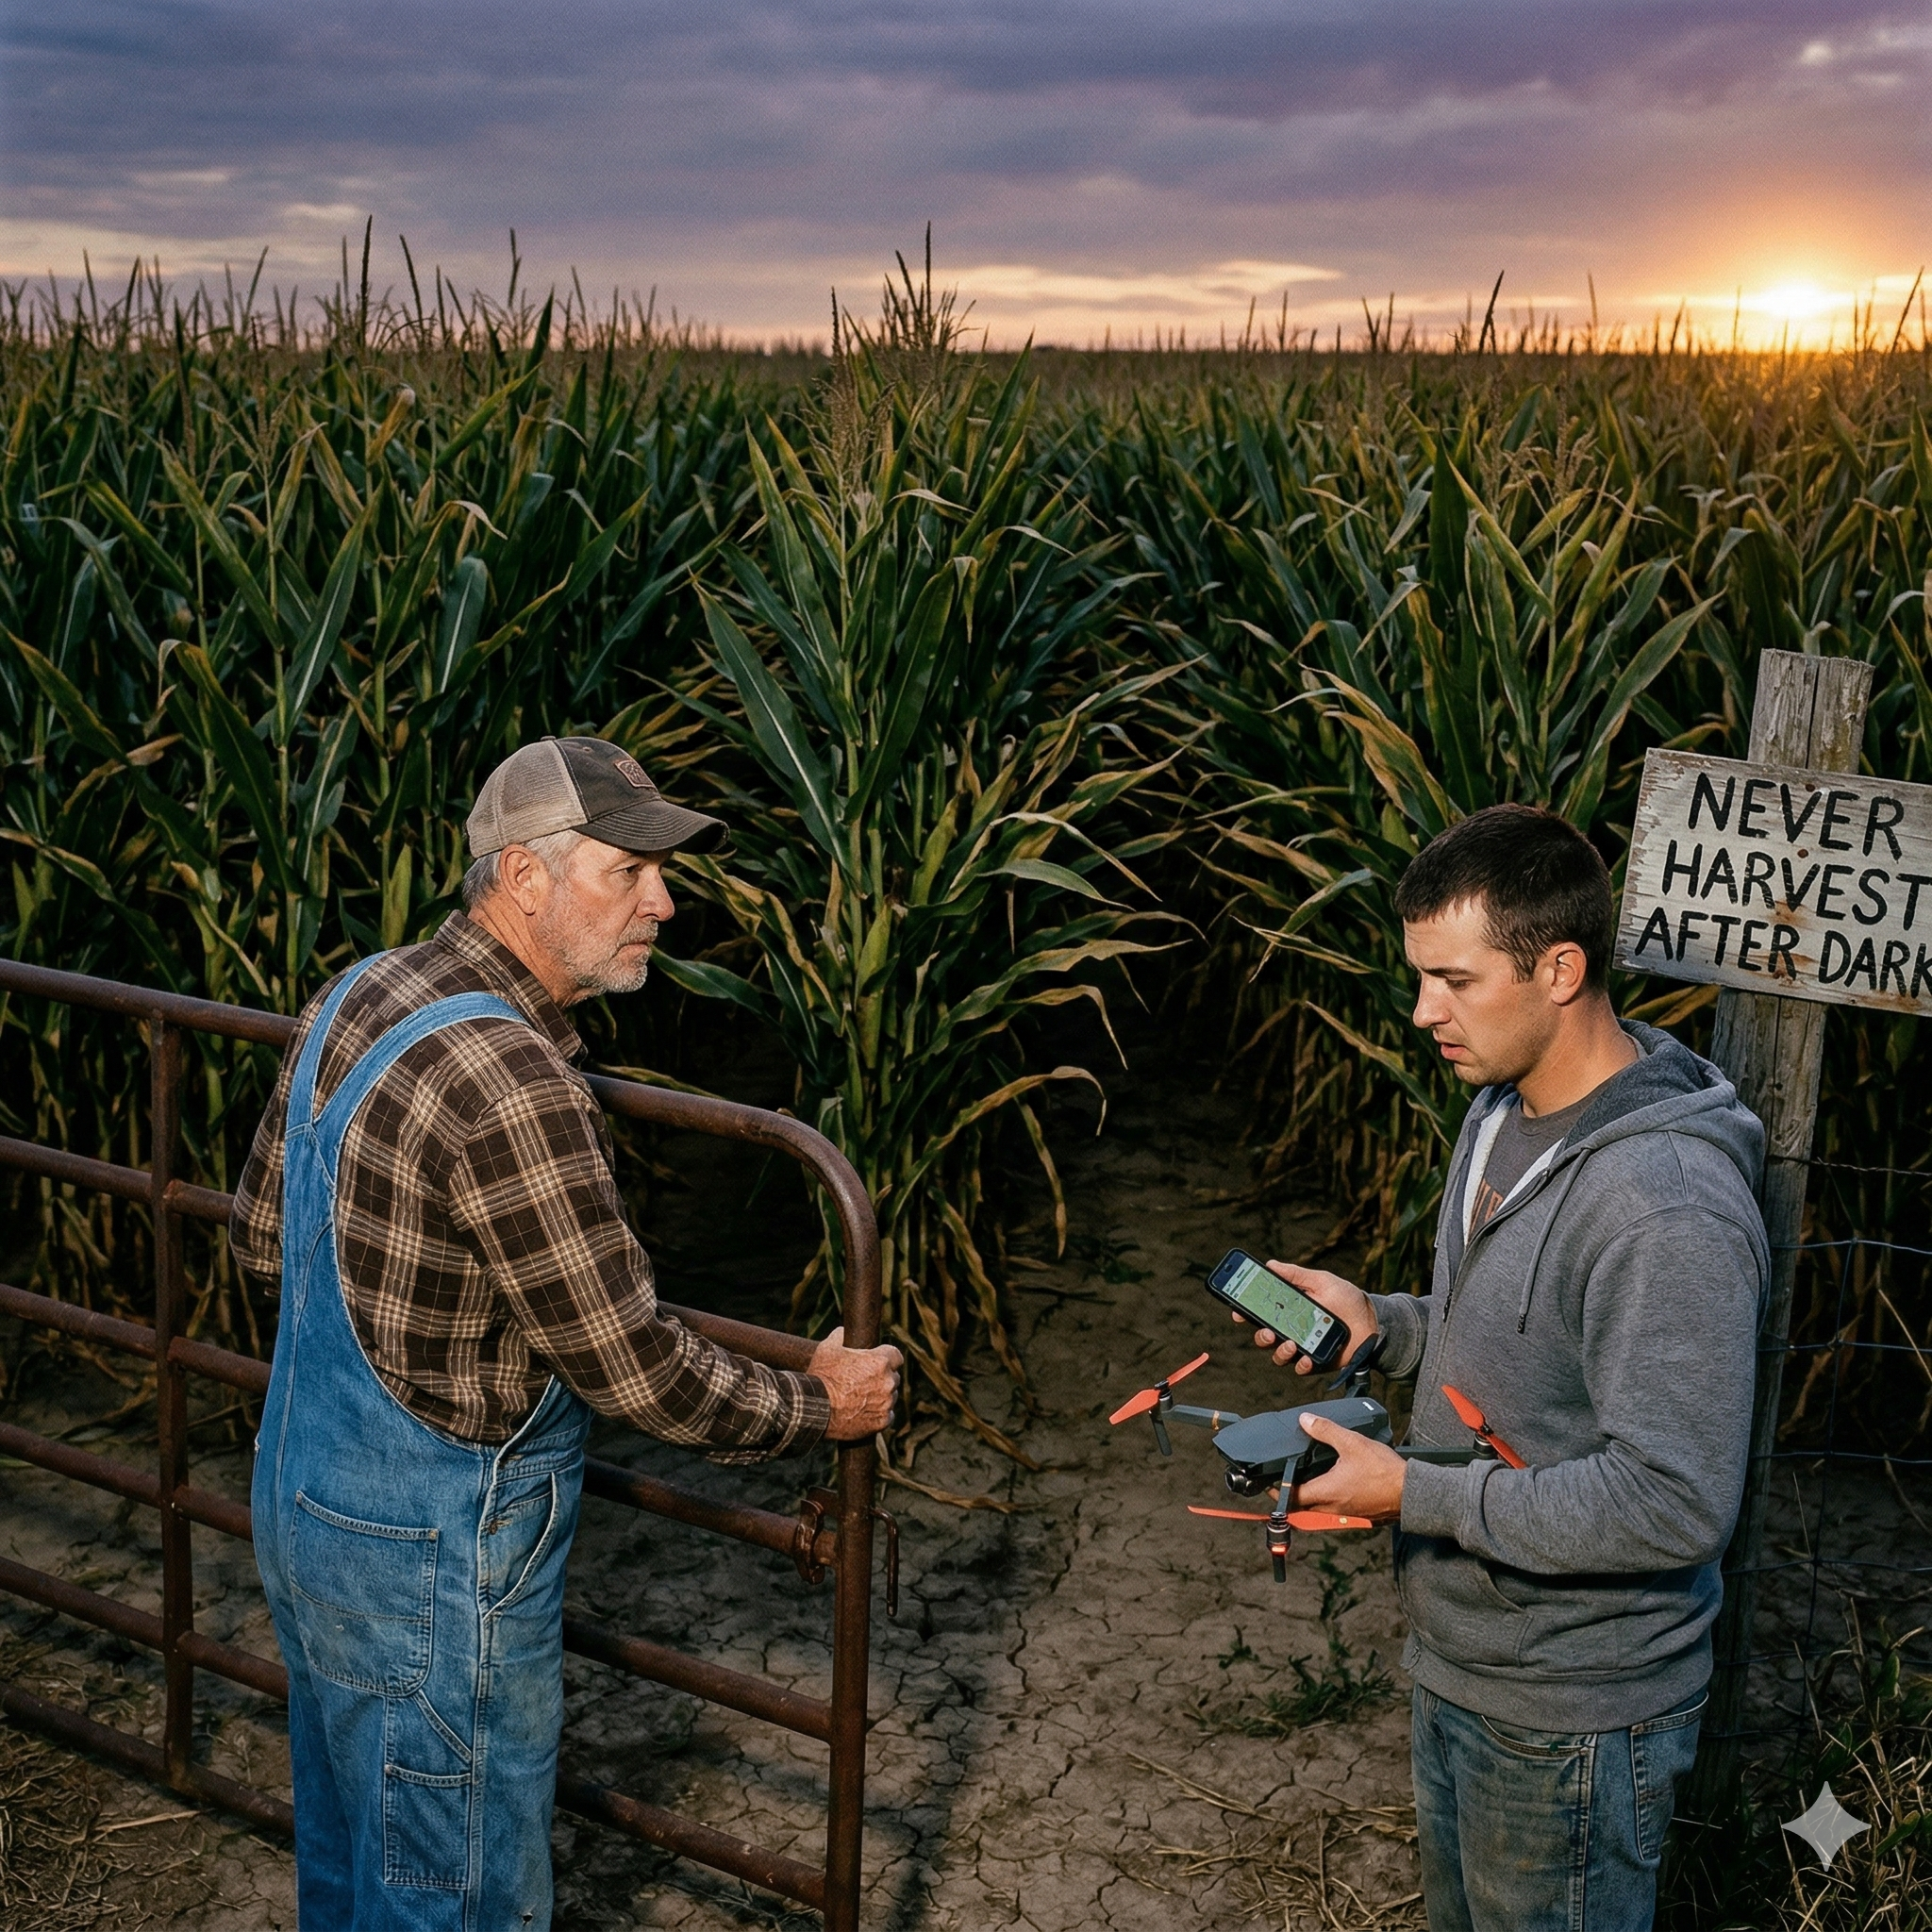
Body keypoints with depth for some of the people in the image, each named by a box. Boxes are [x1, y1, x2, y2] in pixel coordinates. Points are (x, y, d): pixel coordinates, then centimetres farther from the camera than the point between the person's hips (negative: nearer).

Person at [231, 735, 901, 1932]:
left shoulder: (360, 998, 0)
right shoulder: (505, 1081, -30)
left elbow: (263, 1234, 12)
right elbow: (636, 1369, -24)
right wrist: (820, 1408, -9)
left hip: (310, 1495, 9)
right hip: (430, 1561, -9)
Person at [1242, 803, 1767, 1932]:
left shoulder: (1667, 1208, -31)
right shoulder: (1505, 1110, 2)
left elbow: (1675, 1505, -31)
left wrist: (1415, 1494, -26)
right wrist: (1384, 1323, -1)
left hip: (1572, 1717, -9)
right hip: (1463, 1666, 9)